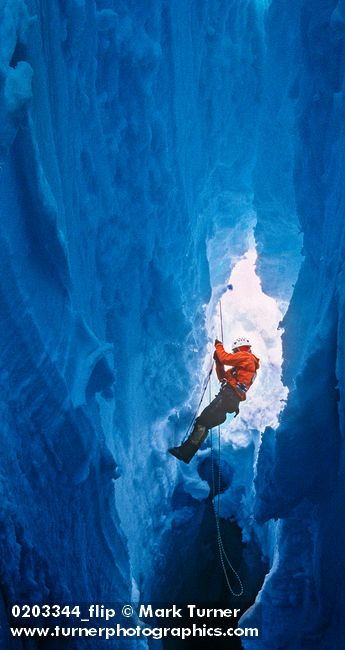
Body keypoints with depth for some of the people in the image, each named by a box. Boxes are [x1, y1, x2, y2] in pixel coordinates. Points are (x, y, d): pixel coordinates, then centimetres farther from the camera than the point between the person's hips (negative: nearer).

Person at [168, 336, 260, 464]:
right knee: (204, 424, 5)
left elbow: (226, 358, -7)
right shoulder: (243, 366, 33)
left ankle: (185, 451, -24)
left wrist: (218, 345, 11)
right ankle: (186, 453, 0)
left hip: (228, 395, -10)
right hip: (233, 401, 10)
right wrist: (218, 362, 20)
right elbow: (223, 377, 30)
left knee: (203, 421, -17)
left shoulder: (246, 357, 6)